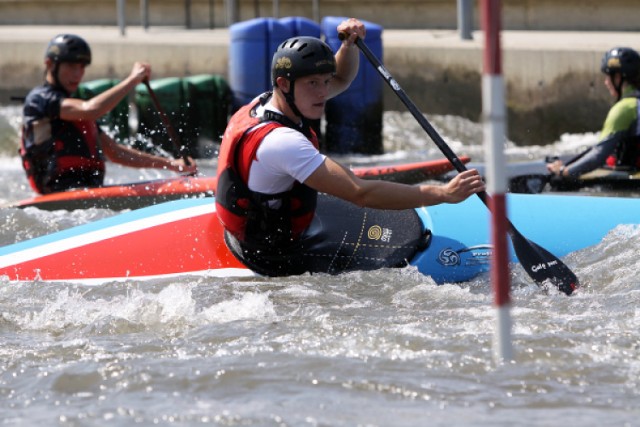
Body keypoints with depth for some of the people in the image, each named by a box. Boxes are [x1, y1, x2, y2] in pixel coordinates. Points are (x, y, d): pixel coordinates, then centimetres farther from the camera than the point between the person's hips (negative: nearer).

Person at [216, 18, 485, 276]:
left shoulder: (268, 102, -4)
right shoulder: (279, 142, -34)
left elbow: (341, 79, 13)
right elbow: (361, 194, -37)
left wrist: (350, 45, -9)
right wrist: (444, 194, -36)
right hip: (280, 260, -10)